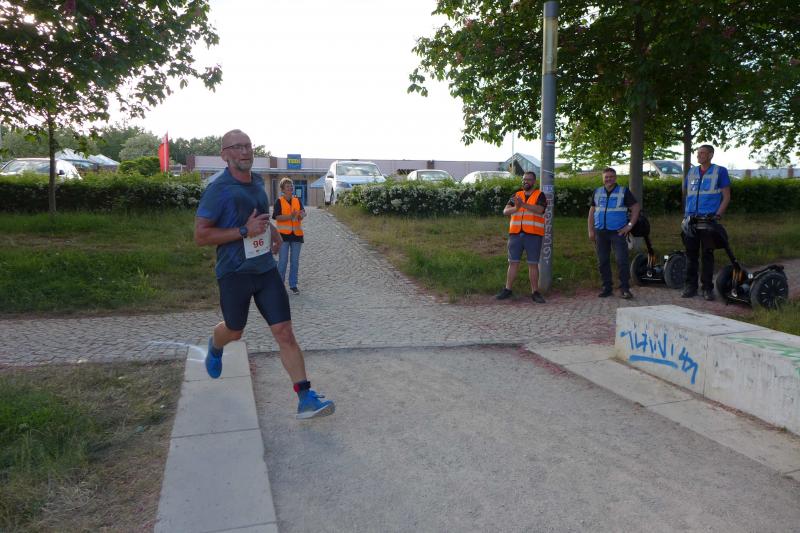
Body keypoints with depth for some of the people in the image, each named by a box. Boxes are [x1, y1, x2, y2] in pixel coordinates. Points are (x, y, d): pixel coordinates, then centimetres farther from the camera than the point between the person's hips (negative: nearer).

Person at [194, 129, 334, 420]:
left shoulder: (257, 180, 7)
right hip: (234, 274, -4)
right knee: (234, 331, 18)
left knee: (284, 333, -5)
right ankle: (215, 347, 56)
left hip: (266, 269, 4)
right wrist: (245, 231, -23)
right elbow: (200, 235, -16)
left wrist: (271, 229, 9)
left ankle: (306, 399, -5)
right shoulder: (219, 189, -14)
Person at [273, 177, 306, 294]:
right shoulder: (279, 201, -1)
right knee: (283, 261, -2)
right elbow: (277, 217, -10)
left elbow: (303, 213, -2)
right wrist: (290, 216, -22)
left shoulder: (298, 200, 9)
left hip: (297, 234, 3)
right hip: (283, 234, -3)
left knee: (295, 261, 7)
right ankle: (279, 284, 11)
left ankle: (293, 285, 16)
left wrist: (301, 214, -25)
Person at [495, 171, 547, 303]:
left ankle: (535, 292, 6)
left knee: (533, 264, 0)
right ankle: (507, 290, 13)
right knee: (513, 262, 6)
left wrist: (523, 204, -28)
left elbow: (539, 210, -16)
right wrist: (516, 208, -21)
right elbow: (505, 211, 0)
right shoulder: (516, 196, 13)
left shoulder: (540, 195, 4)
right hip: (515, 234, 3)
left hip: (533, 235, -3)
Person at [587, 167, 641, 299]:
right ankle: (606, 288, 14)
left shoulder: (624, 192, 3)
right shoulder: (597, 192, 13)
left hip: (618, 232, -3)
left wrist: (630, 225, -6)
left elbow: (635, 208, 2)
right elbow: (592, 211, 14)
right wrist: (591, 230, 6)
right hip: (600, 232, 4)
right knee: (602, 262, 6)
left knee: (622, 261, -10)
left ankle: (624, 289, -5)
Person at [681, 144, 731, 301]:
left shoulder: (720, 171, 1)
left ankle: (707, 288, 9)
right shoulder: (691, 172, 13)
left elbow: (726, 197, 0)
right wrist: (686, 214, 10)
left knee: (707, 254, 2)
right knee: (691, 254, 5)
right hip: (691, 219, 4)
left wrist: (718, 215, -12)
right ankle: (690, 286, 12)